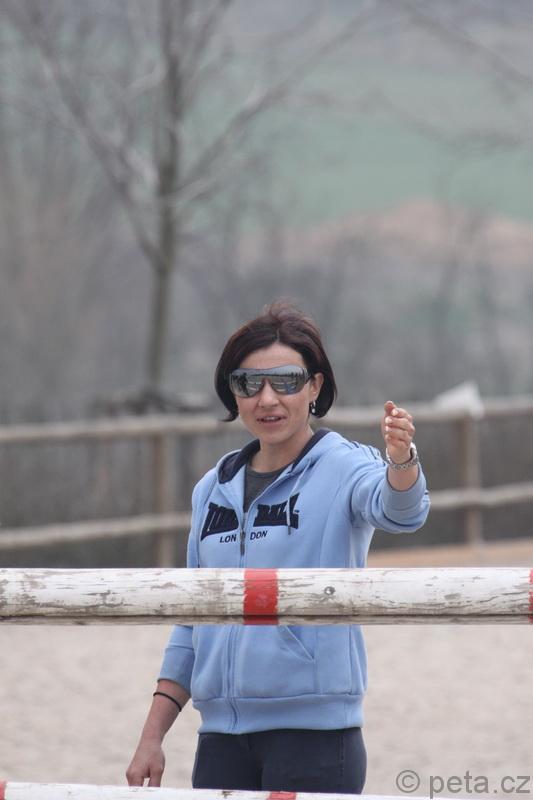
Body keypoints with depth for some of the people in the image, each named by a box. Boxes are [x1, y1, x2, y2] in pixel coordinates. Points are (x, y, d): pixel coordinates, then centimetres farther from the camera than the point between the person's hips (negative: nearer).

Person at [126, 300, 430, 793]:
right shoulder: (213, 491, 13)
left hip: (313, 730, -5)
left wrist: (401, 458, -49)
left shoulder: (343, 469, -3)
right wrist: (152, 737, 15)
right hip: (221, 734, 6)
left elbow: (399, 511, -26)